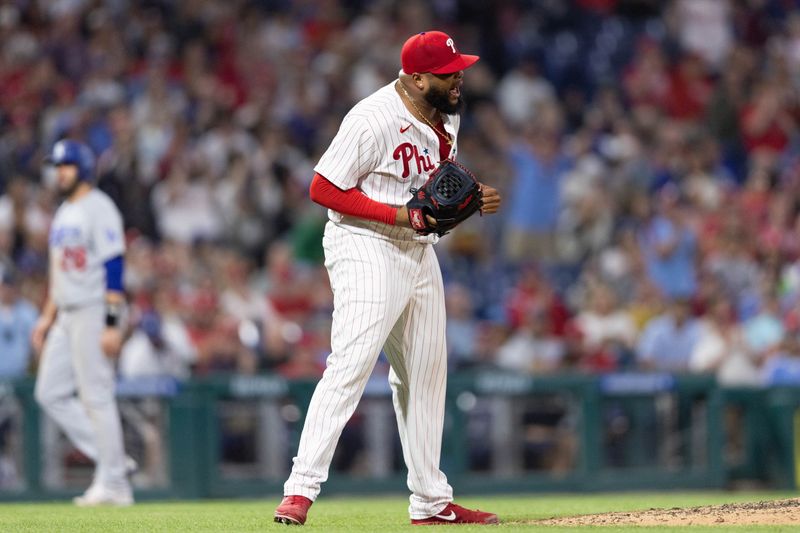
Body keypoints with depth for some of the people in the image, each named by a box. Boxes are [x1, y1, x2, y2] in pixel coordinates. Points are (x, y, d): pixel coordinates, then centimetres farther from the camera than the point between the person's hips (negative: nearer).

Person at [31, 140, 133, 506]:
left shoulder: (98, 208, -11)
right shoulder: (64, 212, 18)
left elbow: (114, 268, -17)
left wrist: (112, 324, -22)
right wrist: (48, 316, 21)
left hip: (94, 311, -10)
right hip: (67, 316, 10)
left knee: (96, 396, -8)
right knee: (50, 393, 6)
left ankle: (113, 484, -3)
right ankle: (109, 457, 11)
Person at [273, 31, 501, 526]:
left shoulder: (446, 116, 6)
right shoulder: (374, 120, -21)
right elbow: (323, 189, -20)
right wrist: (401, 215, -23)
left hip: (421, 252, 9)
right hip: (367, 248, -9)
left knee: (426, 373, 13)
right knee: (350, 365, -18)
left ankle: (431, 500, 22)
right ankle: (301, 489, -19)